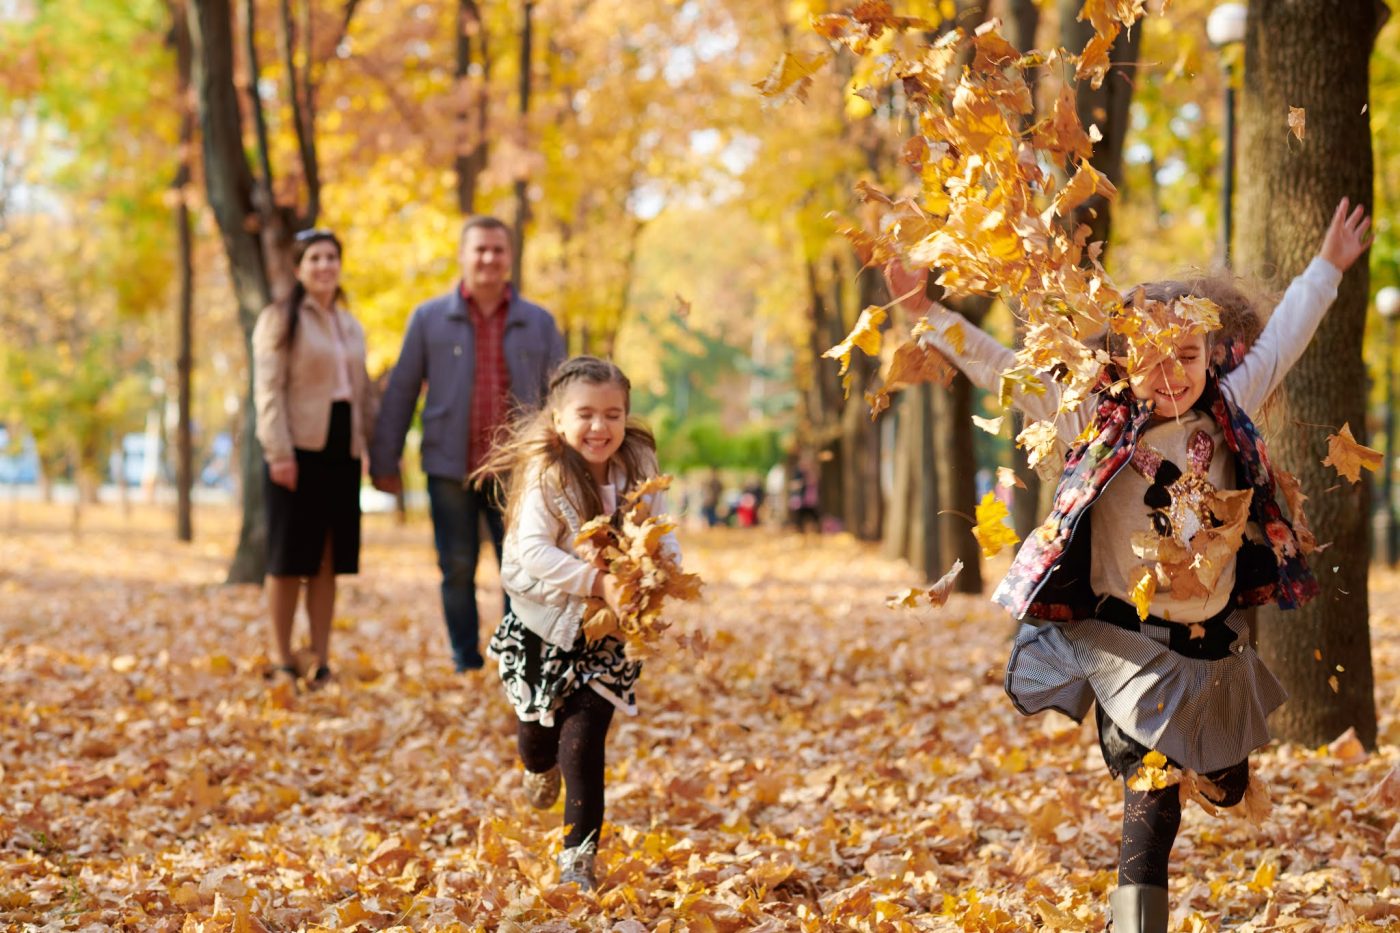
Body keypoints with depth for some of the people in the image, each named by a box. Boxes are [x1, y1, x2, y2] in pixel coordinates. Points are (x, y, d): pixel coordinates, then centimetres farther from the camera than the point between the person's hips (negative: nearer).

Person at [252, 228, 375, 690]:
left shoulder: (351, 326, 17)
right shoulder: (280, 319, -2)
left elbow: (364, 392, 21)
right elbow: (268, 390, -10)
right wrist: (279, 452, -18)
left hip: (341, 451, 6)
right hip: (299, 449, -6)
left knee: (328, 561, 6)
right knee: (290, 559, -1)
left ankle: (321, 661, 11)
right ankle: (283, 661, 5)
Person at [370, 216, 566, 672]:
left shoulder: (539, 323, 8)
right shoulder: (430, 318, 4)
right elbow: (400, 392, 6)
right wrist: (384, 460, 3)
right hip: (450, 469, 0)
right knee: (457, 570, 4)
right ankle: (466, 667, 14)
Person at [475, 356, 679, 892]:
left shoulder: (638, 468, -6)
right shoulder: (546, 474, -20)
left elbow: (661, 535, 0)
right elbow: (532, 551, -28)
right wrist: (596, 581, -38)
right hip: (544, 621, -1)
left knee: (584, 740, -6)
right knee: (539, 728, 16)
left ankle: (578, 862, 5)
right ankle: (540, 767, 56)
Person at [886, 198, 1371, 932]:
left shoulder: (1229, 410, -1)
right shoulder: (1095, 421, -11)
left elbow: (1280, 341, 14)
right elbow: (1000, 368, -9)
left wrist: (1326, 267, 23)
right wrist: (926, 310, -14)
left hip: (1212, 645, 4)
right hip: (1125, 643, -4)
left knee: (1227, 789, 19)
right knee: (1152, 809, -5)